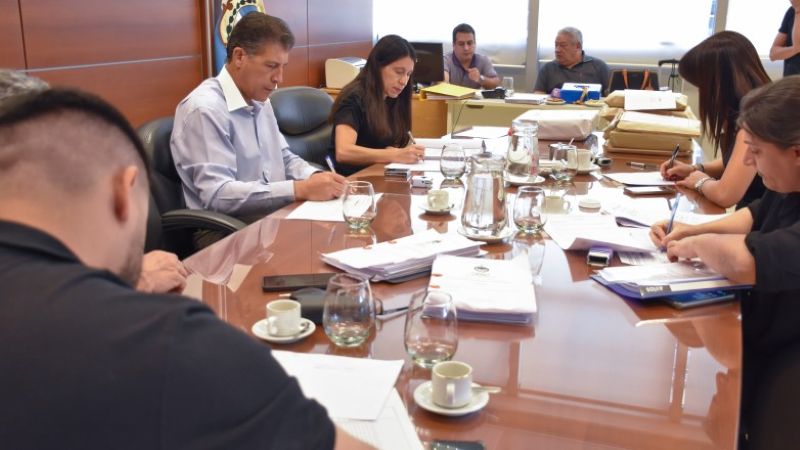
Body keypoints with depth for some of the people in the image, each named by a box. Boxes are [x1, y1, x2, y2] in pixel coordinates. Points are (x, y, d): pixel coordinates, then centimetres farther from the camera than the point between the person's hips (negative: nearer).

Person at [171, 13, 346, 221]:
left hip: (274, 216, 8)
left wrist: (314, 177, -4)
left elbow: (285, 159, 19)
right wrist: (300, 189, -29)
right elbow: (218, 195, -25)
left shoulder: (259, 100, 12)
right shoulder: (205, 109, -17)